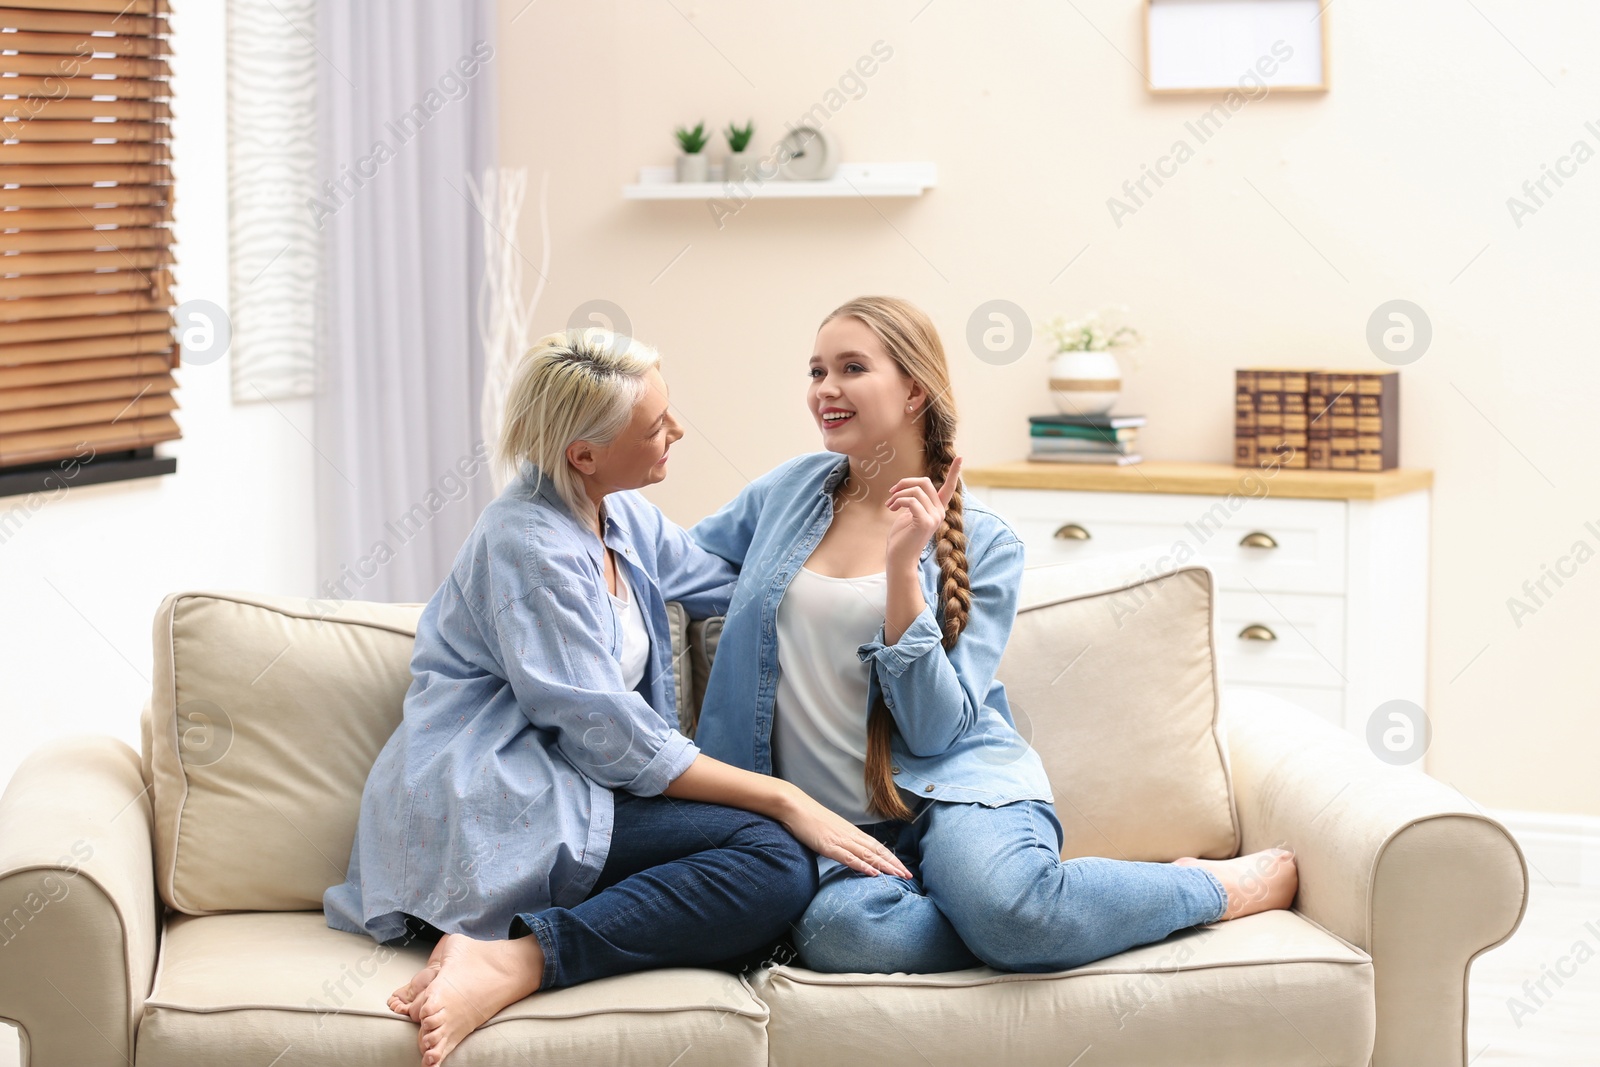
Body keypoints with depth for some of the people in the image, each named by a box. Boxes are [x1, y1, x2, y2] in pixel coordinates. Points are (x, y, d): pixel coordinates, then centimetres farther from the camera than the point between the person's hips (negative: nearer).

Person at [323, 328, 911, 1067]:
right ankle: (507, 963, -29)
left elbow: (730, 582, 27)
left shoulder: (624, 518, 14)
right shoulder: (531, 544, -14)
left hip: (557, 797, 9)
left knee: (781, 865, -16)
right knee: (775, 859, -23)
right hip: (486, 815, -9)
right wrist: (784, 800, -18)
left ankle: (512, 957, -25)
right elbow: (612, 740, -17)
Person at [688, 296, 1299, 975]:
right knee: (839, 931, -38)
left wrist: (903, 569, -14)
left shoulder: (982, 542, 3)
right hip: (826, 819, 2)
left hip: (949, 786, -2)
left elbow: (935, 728, -6)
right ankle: (1050, 912, -14)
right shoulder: (789, 491, 13)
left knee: (1003, 905, -39)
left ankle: (1224, 885, -11)